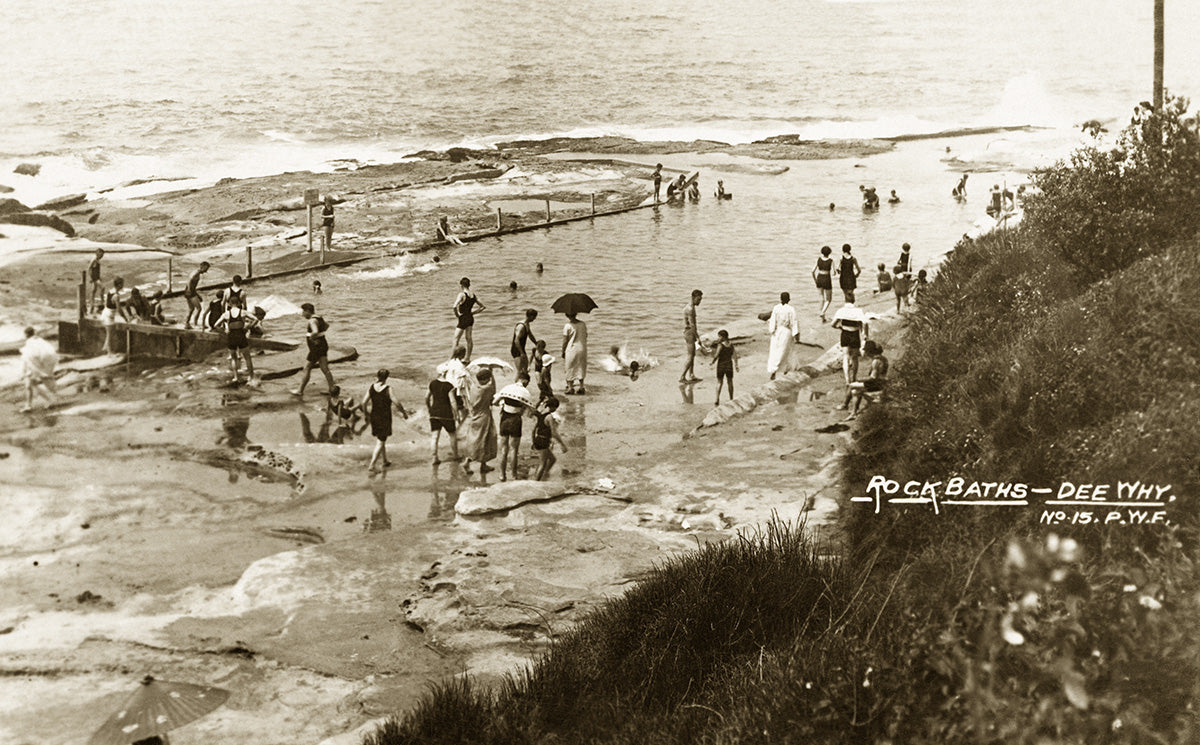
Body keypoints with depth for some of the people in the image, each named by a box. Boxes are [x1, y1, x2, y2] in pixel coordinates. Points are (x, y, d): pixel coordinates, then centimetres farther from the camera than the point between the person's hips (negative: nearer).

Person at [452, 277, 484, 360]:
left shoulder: (462, 294, -18)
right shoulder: (473, 295, 4)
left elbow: (455, 306, -32)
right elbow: (482, 307, 10)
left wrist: (457, 314, -16)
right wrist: (473, 312, 9)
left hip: (463, 319, -7)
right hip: (471, 318, 7)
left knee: (456, 340, -2)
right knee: (468, 338, 16)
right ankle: (468, 358, 24)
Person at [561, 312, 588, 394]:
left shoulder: (568, 326, -12)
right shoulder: (583, 324, 2)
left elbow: (565, 341, -9)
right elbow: (586, 336, 9)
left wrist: (563, 352, 1)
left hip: (571, 349, -4)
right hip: (582, 348, 4)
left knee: (570, 369, 8)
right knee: (581, 368, 14)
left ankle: (570, 387, 8)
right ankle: (581, 387, 15)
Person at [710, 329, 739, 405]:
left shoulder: (720, 345, -14)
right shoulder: (731, 345, 0)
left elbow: (716, 355, -17)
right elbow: (735, 355, -2)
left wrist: (712, 362, -1)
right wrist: (736, 365, 3)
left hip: (721, 365, -4)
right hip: (729, 365, 4)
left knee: (719, 382, 4)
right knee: (730, 382, 13)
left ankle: (717, 399, -6)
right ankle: (731, 399, 17)